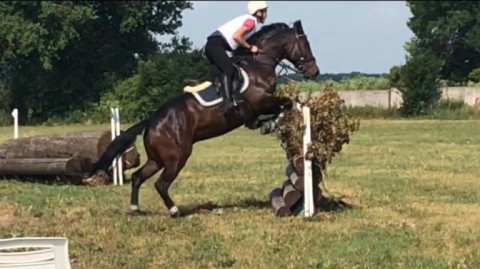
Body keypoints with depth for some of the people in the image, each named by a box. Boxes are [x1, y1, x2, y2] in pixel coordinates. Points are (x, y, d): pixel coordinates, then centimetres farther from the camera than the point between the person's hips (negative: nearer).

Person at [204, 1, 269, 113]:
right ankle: (227, 101, -35)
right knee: (229, 70, -23)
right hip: (216, 44, -11)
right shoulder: (251, 21, -7)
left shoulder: (249, 20, 23)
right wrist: (250, 47, -10)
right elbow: (236, 36, -19)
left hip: (213, 45, 11)